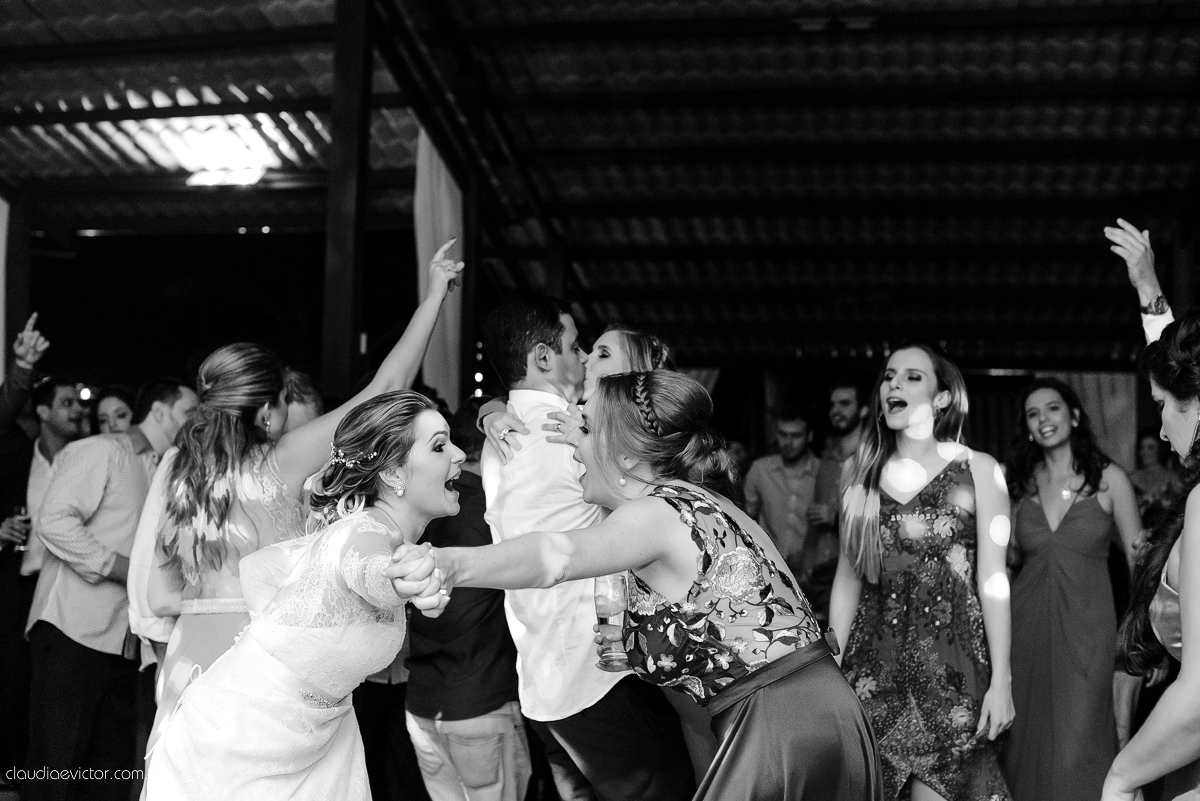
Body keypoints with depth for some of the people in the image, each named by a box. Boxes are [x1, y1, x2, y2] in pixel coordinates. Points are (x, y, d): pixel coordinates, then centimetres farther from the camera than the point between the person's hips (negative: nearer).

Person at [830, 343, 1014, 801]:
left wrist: (1001, 679, -9)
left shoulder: (978, 470, 0)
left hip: (952, 665, -3)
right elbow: (847, 578, 10)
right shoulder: (863, 475, 9)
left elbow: (993, 581, -4)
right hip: (873, 666, 3)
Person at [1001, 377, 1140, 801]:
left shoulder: (1109, 478, -1)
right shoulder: (1021, 483, 9)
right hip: (1027, 624, 3)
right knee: (1028, 746, 8)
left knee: (1076, 757, -5)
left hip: (1086, 627, -3)